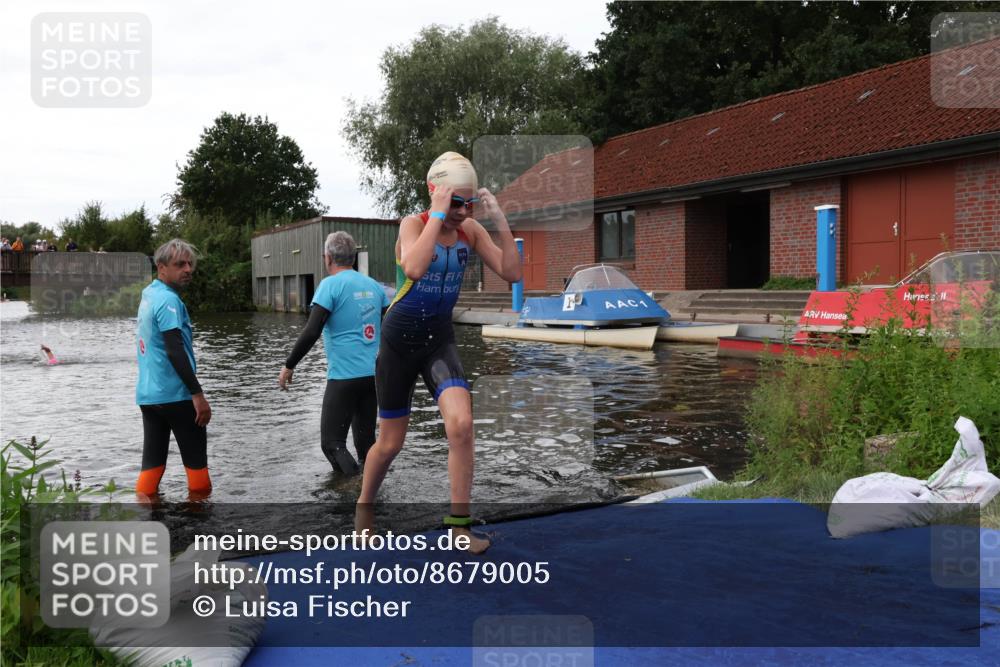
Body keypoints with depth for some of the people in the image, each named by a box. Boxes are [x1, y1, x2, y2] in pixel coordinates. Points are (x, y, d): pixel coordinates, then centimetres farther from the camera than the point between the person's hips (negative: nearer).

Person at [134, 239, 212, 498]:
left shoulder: (148, 294, 12)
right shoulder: (168, 300, -15)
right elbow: (175, 351, -22)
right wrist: (198, 394, -23)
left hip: (148, 394, 8)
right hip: (175, 394, -8)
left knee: (152, 459, 8)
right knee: (195, 458, 5)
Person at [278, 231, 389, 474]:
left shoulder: (331, 284, -9)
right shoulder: (373, 285, 9)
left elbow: (312, 332, -15)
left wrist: (289, 366, -6)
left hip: (344, 376, -6)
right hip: (375, 374, 6)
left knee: (332, 443, 0)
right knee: (366, 441, 15)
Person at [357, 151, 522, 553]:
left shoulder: (470, 230, -2)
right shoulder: (414, 223, -14)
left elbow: (512, 274, -10)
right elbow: (414, 269, -35)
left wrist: (500, 221, -17)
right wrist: (438, 214, -31)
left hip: (439, 339, 3)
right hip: (399, 339, -3)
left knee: (461, 423, -21)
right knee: (390, 443, 8)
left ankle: (459, 524, -6)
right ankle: (363, 507, 37)